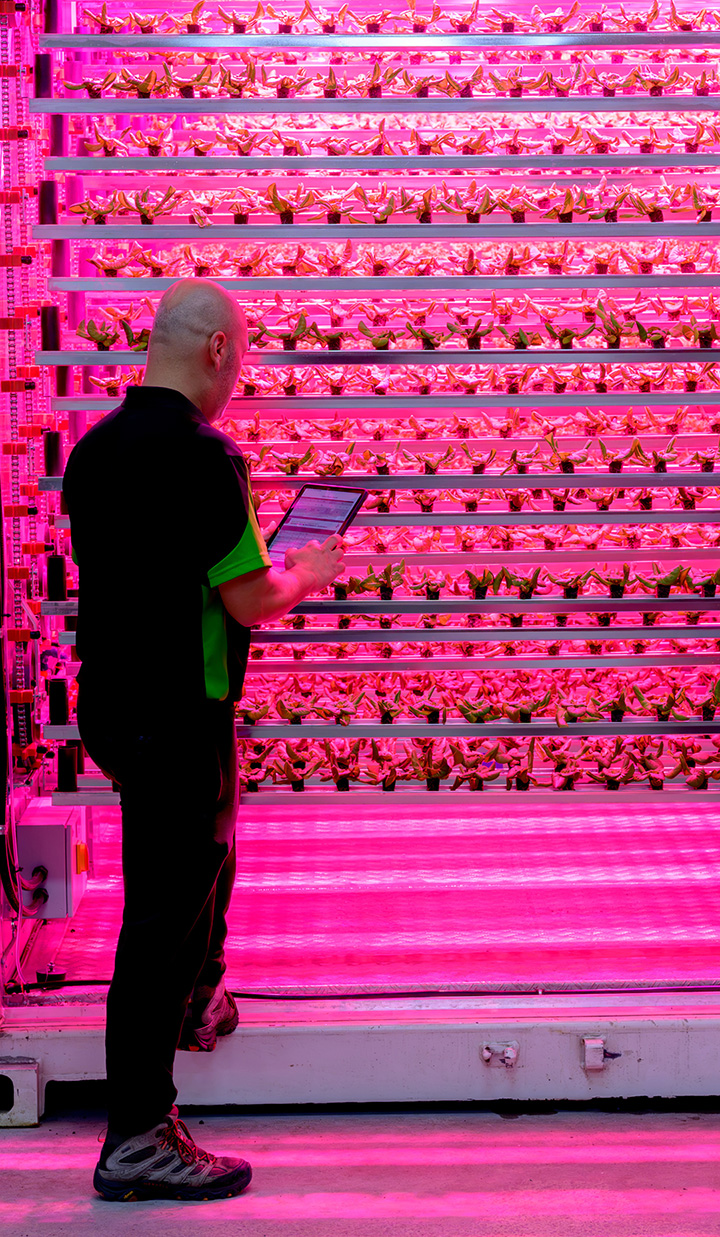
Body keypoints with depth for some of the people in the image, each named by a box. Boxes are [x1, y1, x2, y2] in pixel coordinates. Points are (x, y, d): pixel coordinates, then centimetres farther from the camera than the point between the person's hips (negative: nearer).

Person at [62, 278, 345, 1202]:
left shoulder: (93, 448, 6)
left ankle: (196, 1005, 54)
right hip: (176, 715, -9)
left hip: (109, 702, 9)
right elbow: (251, 602, -19)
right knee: (165, 907, -2)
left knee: (198, 857, 31)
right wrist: (307, 573, 2)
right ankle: (137, 1141, 3)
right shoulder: (200, 455, -20)